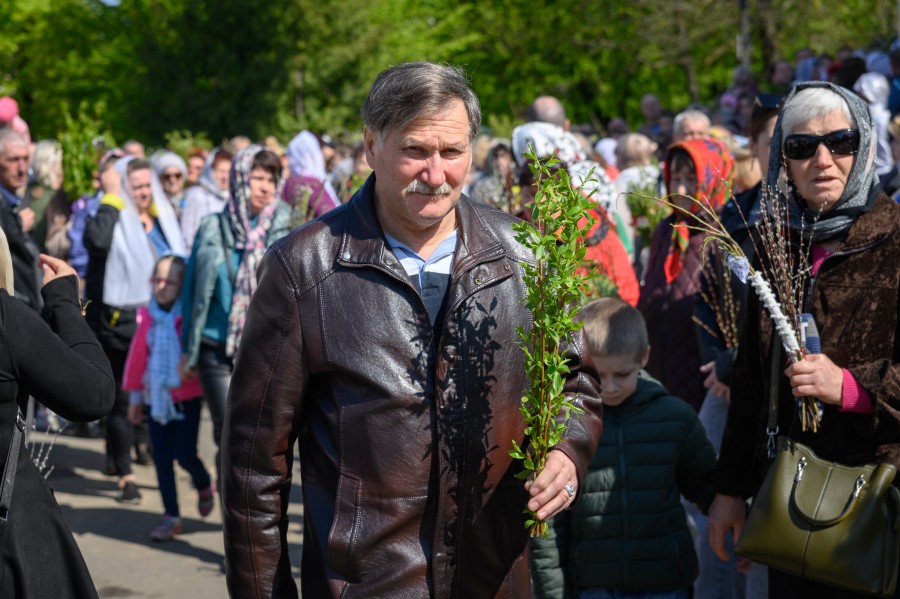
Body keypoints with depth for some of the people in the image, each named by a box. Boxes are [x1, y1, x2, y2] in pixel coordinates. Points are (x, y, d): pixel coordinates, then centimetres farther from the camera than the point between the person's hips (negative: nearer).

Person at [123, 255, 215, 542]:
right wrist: (136, 397, 13)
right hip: (155, 397, 4)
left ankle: (204, 485, 28)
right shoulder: (146, 316, 2)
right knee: (161, 458, 5)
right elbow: (137, 356, 9)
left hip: (187, 397, -4)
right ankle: (171, 516, 14)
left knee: (185, 454, -6)